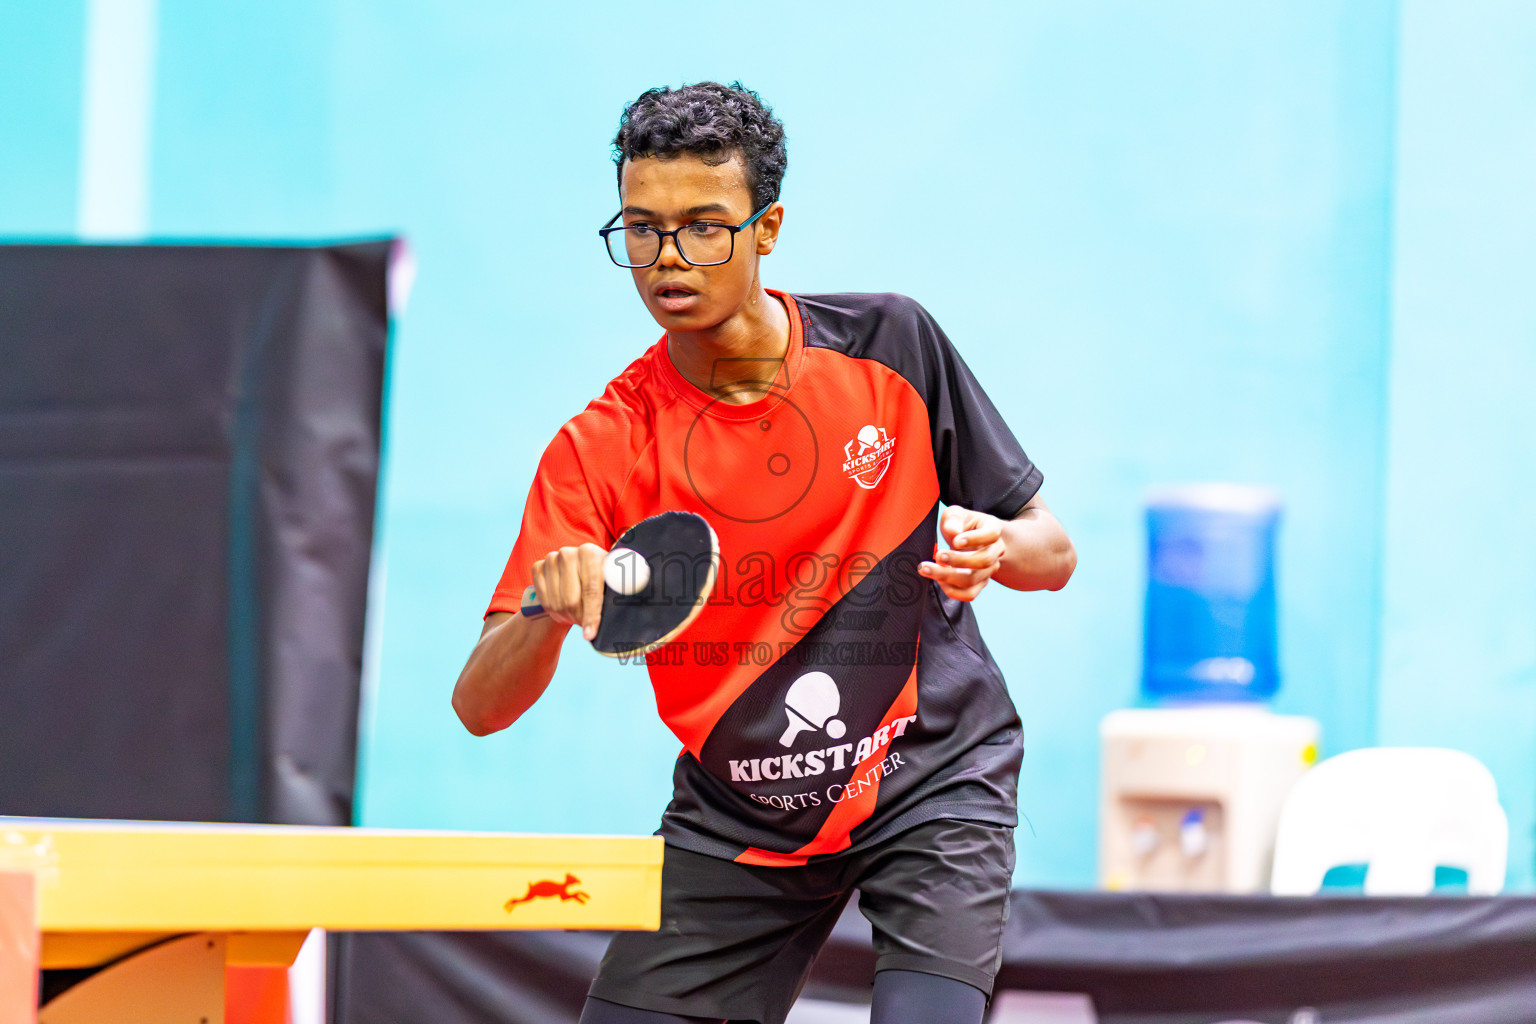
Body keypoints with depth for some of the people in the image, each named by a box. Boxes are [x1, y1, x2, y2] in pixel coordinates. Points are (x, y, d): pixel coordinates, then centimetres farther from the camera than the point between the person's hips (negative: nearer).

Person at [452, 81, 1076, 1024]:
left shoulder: (891, 344, -8)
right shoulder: (602, 449, -10)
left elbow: (1052, 552, 2)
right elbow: (481, 707, -16)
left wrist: (995, 549, -22)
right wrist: (550, 609, -37)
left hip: (934, 783, -2)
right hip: (733, 822, 2)